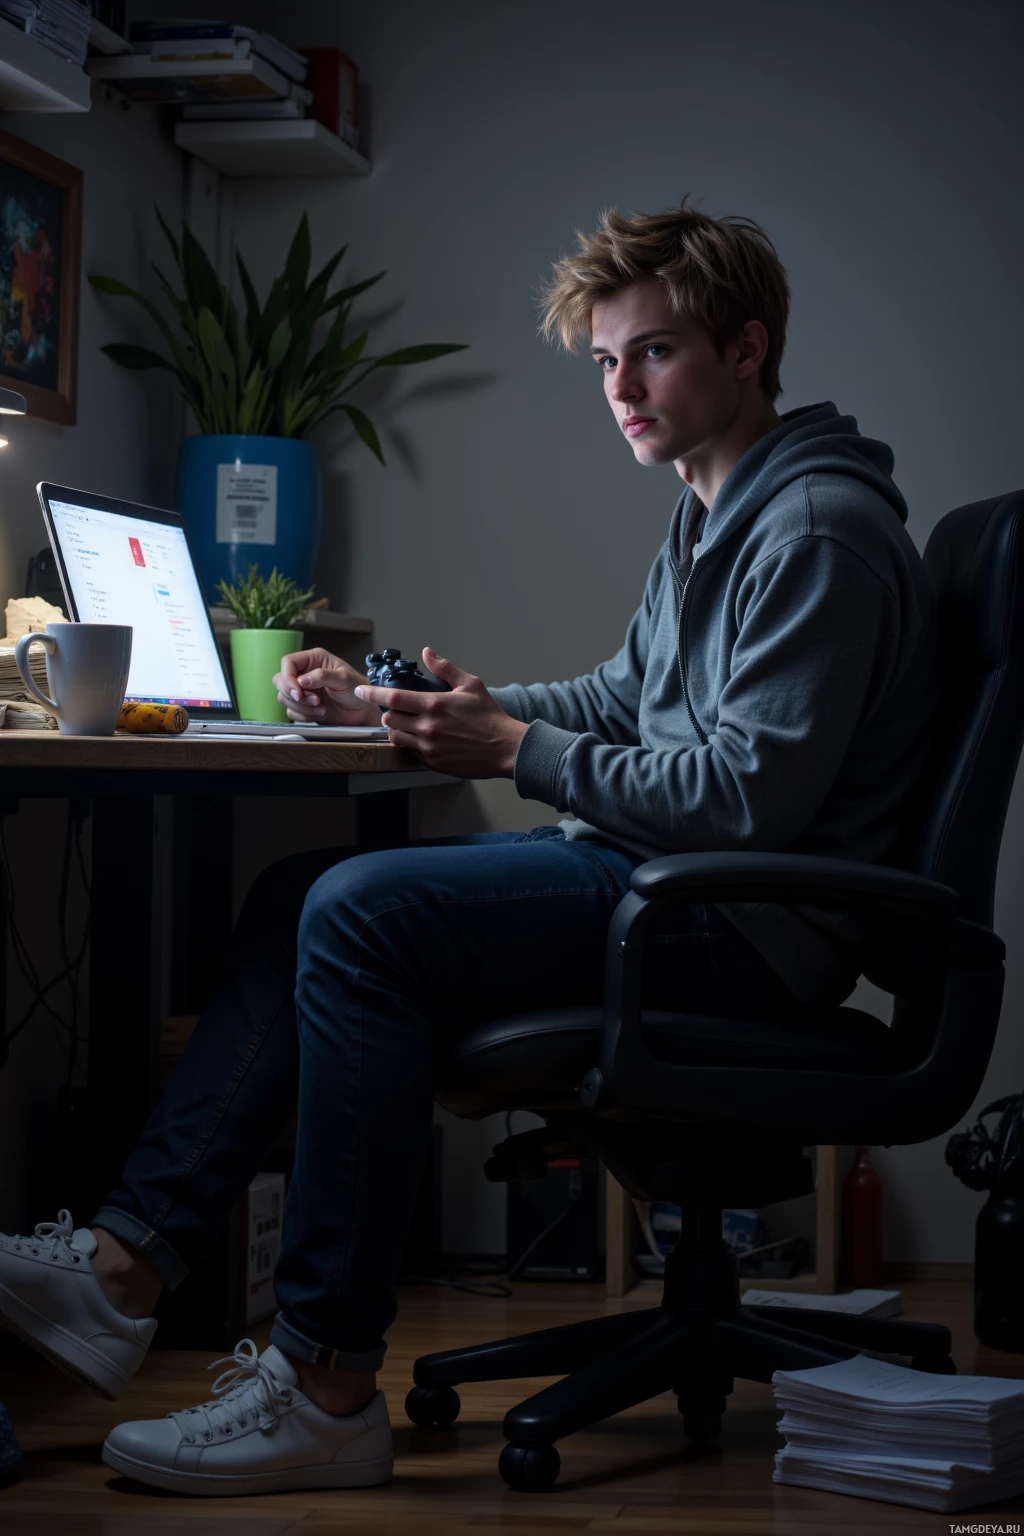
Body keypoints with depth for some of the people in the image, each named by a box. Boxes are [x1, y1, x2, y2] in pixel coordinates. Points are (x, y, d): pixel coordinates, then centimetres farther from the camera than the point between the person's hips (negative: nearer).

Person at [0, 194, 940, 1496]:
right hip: (652, 874, 11)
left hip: (746, 925, -10)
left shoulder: (819, 532, -15)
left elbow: (748, 796, -22)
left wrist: (514, 749, -17)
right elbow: (621, 702, 25)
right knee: (296, 896, 3)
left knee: (365, 912, -25)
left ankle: (327, 1385, -22)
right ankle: (130, 1262, -3)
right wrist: (383, 704, 16)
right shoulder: (709, 519, 18)